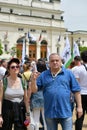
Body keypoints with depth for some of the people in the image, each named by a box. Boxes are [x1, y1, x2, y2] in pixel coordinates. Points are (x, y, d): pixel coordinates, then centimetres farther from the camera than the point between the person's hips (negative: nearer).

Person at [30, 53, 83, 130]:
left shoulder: (68, 73, 0)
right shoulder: (43, 75, 4)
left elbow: (76, 91, 1)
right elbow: (34, 90, 2)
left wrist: (79, 106, -2)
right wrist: (33, 80, -16)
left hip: (66, 112, -2)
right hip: (50, 113, 2)